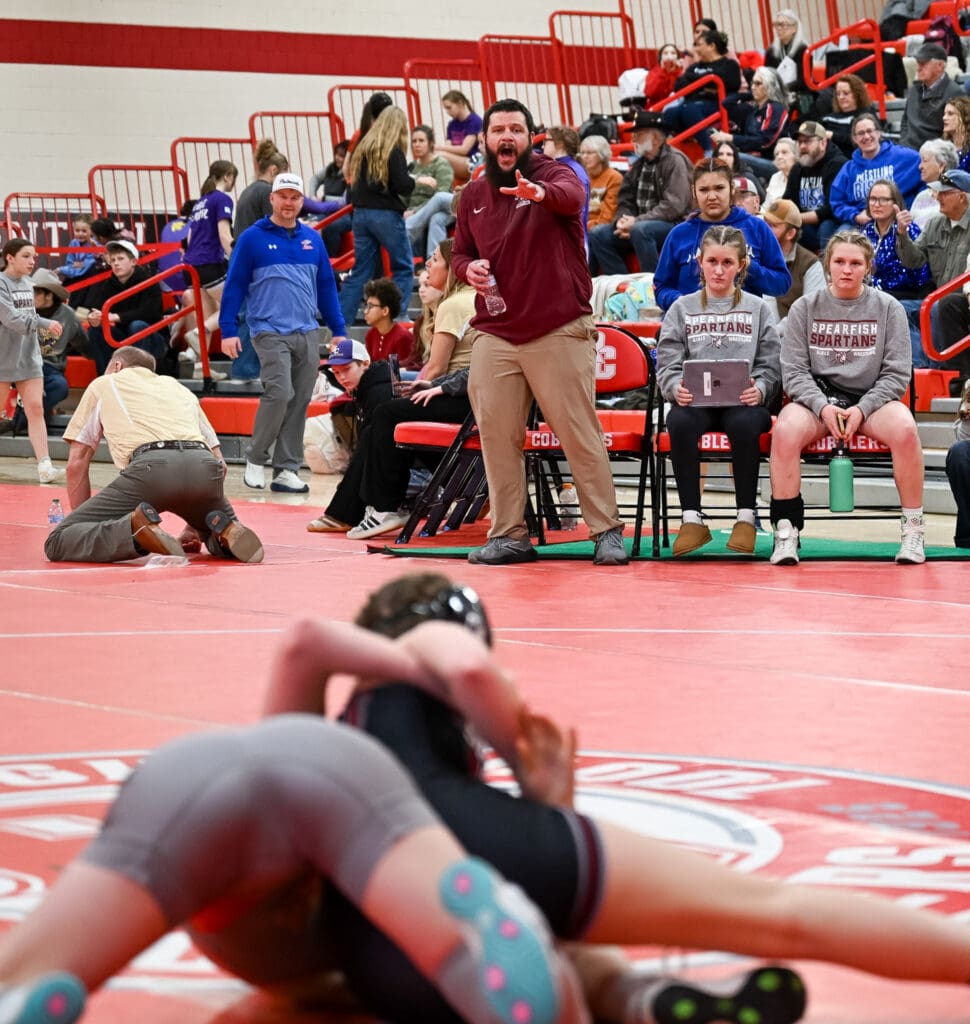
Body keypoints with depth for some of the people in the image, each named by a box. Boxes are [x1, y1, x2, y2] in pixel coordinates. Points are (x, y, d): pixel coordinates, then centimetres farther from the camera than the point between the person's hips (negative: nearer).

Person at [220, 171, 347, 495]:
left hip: (308, 333, 5)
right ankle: (255, 460, -1)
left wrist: (338, 330, 13)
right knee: (280, 393, -18)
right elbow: (234, 285, 0)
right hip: (270, 331, -5)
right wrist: (228, 330, -6)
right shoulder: (252, 238, 0)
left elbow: (327, 286, 16)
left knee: (300, 402, 3)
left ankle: (287, 470, 9)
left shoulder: (312, 239, 12)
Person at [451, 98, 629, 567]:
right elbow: (460, 252, 25)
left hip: (559, 331, -5)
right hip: (493, 334, 5)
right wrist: (467, 268, 0)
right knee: (496, 434, 1)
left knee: (580, 433, -4)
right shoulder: (472, 195, 13)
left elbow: (572, 195, -27)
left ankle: (607, 531, 1)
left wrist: (541, 193, -51)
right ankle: (509, 534, 9)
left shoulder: (553, 175, -3)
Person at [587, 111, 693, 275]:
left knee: (640, 230, -36)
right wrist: (622, 221, -9)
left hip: (674, 225, -8)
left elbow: (673, 206, -18)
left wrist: (637, 221, -20)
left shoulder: (674, 161, -8)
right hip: (640, 226, 8)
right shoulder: (638, 165, 16)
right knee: (598, 234, -6)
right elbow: (625, 202, 15)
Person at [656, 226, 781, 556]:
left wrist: (758, 390, -15)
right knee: (679, 422, -35)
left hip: (742, 403, -1)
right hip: (694, 401, 1)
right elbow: (667, 366, 7)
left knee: (745, 424, -37)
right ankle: (692, 520, -28)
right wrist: (677, 388, -16)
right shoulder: (682, 309, 16)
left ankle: (746, 518, -24)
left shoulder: (757, 309, 15)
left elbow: (770, 367, 7)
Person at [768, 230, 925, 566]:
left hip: (872, 398, 0)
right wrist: (823, 407, -16)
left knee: (905, 428, -33)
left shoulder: (888, 308, 5)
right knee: (785, 431, -33)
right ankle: (786, 533, -24)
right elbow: (794, 371, 2)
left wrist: (862, 410, -14)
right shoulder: (805, 308, 7)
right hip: (816, 397, 0)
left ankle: (913, 531, -21)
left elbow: (897, 374, 1)